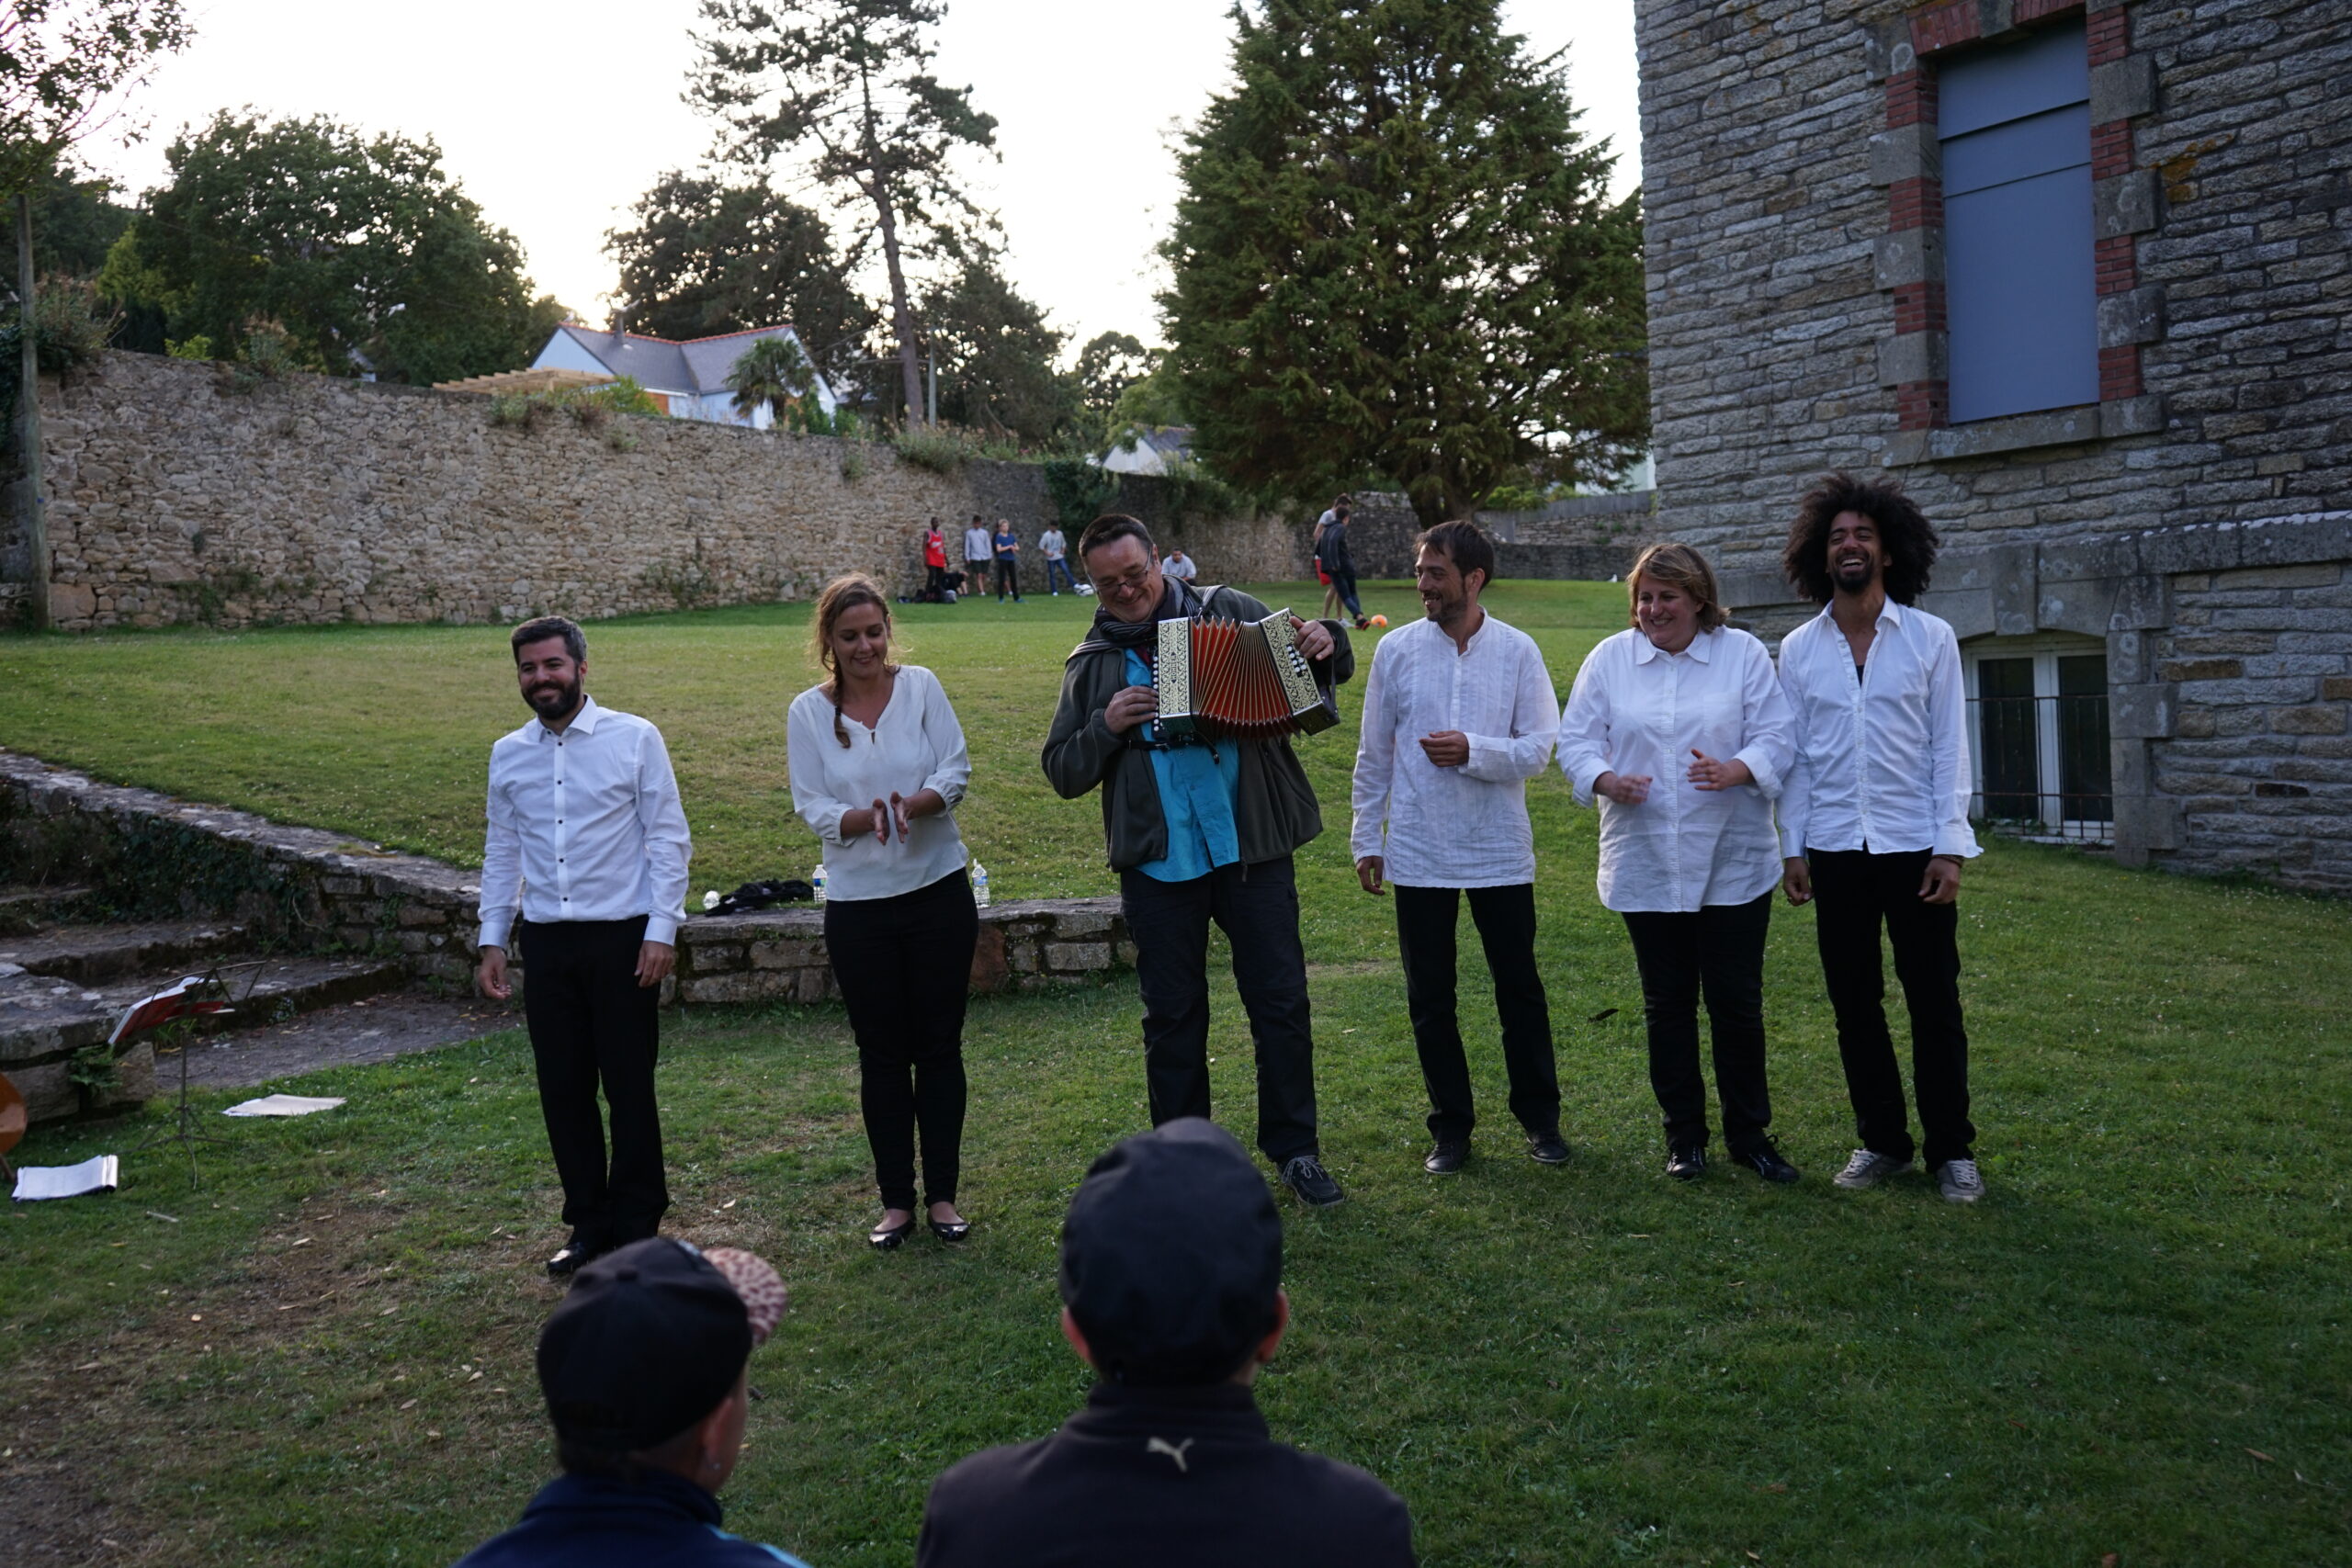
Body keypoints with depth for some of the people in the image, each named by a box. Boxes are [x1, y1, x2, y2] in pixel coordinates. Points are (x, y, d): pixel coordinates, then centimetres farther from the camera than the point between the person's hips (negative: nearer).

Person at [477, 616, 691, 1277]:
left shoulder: (635, 739, -4)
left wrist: (662, 930, -9)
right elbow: (501, 854, 16)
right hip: (545, 942, 4)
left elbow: (669, 840, -4)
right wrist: (492, 939, 11)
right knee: (563, 1090, 8)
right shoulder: (507, 756, 9)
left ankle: (637, 1228, 17)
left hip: (623, 937, -4)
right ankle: (589, 1225, 23)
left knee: (629, 1086, 2)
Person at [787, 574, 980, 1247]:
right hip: (858, 904, 0)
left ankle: (941, 1193, 19)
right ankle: (895, 1199, 20)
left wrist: (916, 804, -27)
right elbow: (812, 807, -5)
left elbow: (956, 770, -7)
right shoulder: (808, 712, -2)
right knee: (882, 1054, 8)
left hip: (938, 891, 0)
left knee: (939, 1046, 7)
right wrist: (865, 818, -25)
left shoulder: (920, 686, -2)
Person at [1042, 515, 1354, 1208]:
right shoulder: (1092, 665, 7)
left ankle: (1294, 1149, 21)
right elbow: (1062, 772, 7)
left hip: (1251, 849, -1)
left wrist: (1326, 645, -15)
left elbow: (1299, 661, 8)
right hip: (1157, 864, 1)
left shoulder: (1228, 613, 3)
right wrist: (1106, 727, -10)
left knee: (1282, 1001, 5)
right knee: (1172, 1017, 11)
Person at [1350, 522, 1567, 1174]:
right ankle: (1450, 1126, 23)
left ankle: (1540, 1117, 26)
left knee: (1520, 989, 9)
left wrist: (1473, 750, -21)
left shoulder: (1518, 650, -4)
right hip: (1418, 853, 1)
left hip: (1500, 851, -1)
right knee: (1430, 998, 9)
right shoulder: (1396, 649, -1)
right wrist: (1366, 838, 5)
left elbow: (1540, 747, -5)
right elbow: (1374, 754, 5)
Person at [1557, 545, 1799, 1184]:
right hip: (1645, 863, 1)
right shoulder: (1608, 658, 6)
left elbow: (1774, 738, -3)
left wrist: (1735, 770, -24)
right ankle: (1684, 1138, 23)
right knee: (1667, 1005, 10)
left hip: (1732, 862, -1)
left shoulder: (1743, 654, 2)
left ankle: (1750, 1134, 20)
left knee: (1737, 1003, 3)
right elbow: (1576, 742, 3)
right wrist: (1607, 780, -18)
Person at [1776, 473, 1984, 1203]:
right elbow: (1795, 756, 5)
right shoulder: (1797, 650, 4)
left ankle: (1952, 1150, 16)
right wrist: (1793, 848, 1)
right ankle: (1881, 1141, 22)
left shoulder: (1931, 638, -1)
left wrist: (1948, 848, -8)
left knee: (1934, 1003, 4)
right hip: (1835, 851, 2)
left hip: (1914, 847, -2)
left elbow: (1949, 749, -2)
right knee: (1854, 1005, 9)